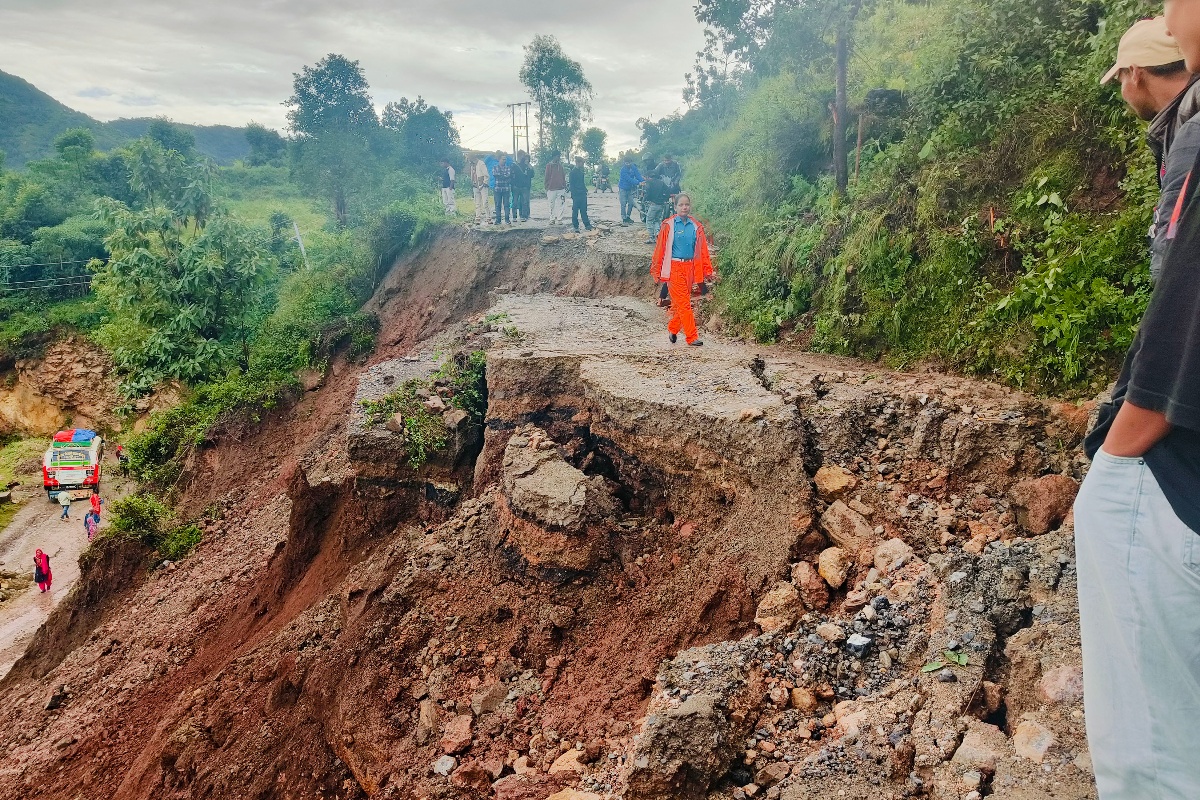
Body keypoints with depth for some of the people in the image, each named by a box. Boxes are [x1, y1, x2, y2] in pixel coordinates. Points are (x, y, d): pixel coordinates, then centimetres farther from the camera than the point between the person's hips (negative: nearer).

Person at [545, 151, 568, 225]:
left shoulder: (560, 165, 12)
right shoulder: (549, 166, 0)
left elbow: (563, 177, 16)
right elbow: (547, 178, 0)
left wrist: (565, 187, 11)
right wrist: (546, 189, -2)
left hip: (561, 188, 3)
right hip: (552, 189, -3)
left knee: (561, 205, -4)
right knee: (552, 206, 5)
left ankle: (559, 219, -1)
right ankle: (552, 219, 12)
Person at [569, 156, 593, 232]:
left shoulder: (581, 171, 12)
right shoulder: (573, 171, -11)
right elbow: (571, 184, -12)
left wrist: (585, 190, 14)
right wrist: (573, 194, -15)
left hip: (583, 194, 7)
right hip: (576, 195, -7)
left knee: (584, 210, 11)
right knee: (575, 211, 1)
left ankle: (587, 225, 15)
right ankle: (576, 227, 6)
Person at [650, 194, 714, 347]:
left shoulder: (696, 226, 7)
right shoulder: (668, 225, -3)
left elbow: (702, 250, 9)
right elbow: (660, 249, -1)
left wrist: (708, 271, 6)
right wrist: (656, 271, -1)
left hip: (690, 268, 4)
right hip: (674, 268, -4)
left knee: (680, 303, 11)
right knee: (684, 304, -6)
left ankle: (673, 329, 30)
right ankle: (692, 337, -6)